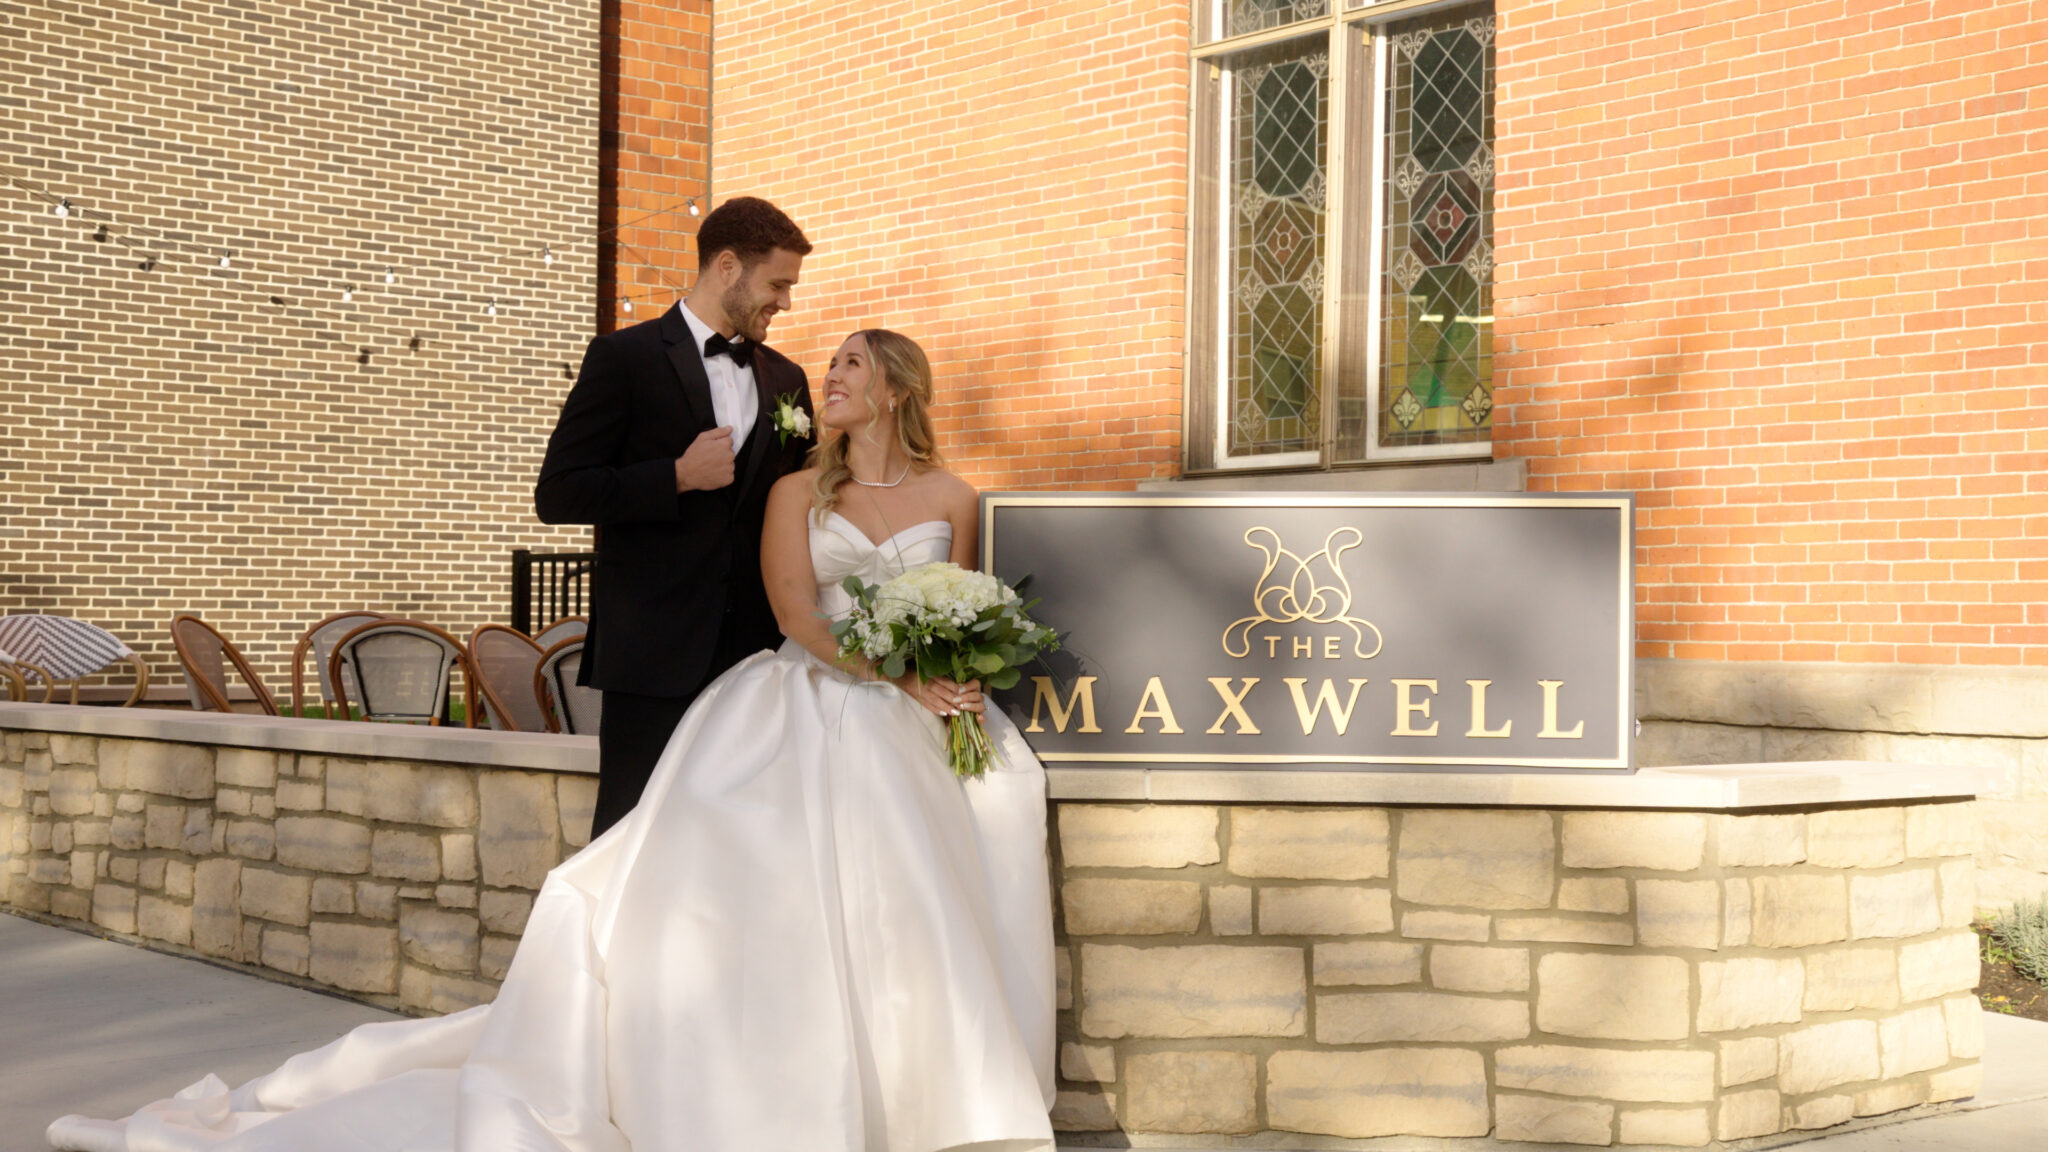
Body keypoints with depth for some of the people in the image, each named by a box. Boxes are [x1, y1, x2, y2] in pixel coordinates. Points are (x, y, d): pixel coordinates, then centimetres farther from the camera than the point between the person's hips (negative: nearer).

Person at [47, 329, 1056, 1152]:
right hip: (798, 710, -2)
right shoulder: (799, 492, 13)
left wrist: (949, 685, -5)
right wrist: (895, 676, -14)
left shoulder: (951, 498, 16)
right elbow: (795, 611, -1)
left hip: (906, 737, 2)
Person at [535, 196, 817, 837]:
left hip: (754, 656, 5)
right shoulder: (626, 359, 0)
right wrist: (679, 476, -12)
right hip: (655, 656, -5)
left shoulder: (785, 380, 17)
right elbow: (558, 495, -6)